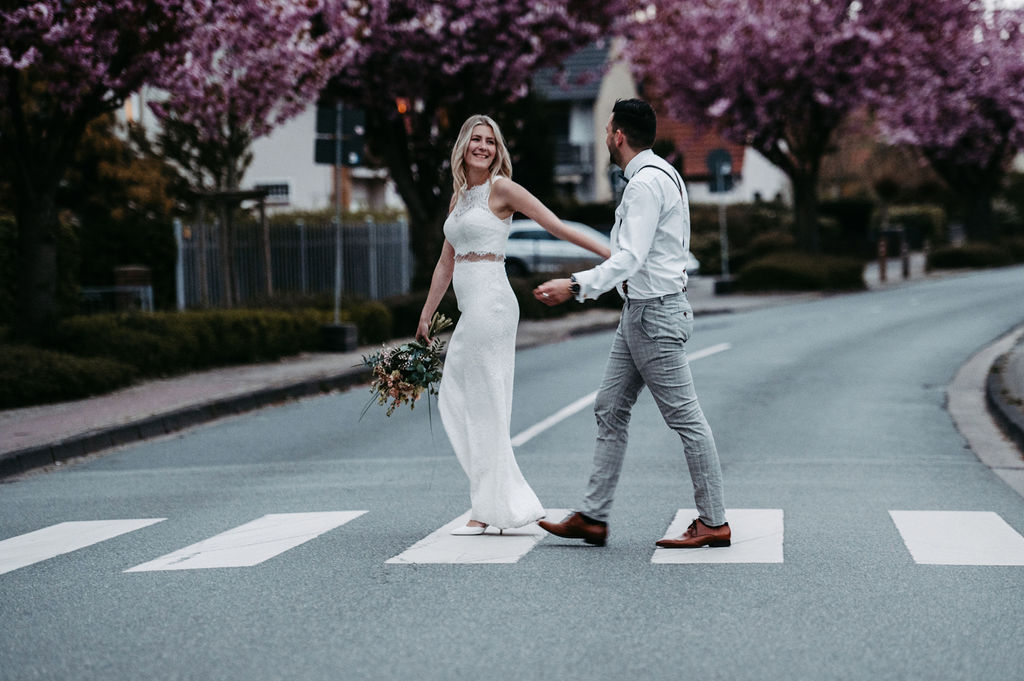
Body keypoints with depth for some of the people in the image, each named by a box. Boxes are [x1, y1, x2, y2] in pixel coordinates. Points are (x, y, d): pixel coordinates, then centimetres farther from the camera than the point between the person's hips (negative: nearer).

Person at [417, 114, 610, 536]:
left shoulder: (500, 188, -6)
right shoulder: (459, 198, 18)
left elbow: (558, 227, -7)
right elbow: (446, 264, 23)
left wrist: (612, 256, -11)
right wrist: (425, 318, 24)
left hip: (489, 304, -9)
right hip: (472, 310, 9)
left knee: (484, 407, -4)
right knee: (454, 401, 8)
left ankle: (492, 508, 3)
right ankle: (515, 503, 9)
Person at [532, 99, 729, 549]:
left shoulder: (646, 183, -18)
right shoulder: (659, 174, 15)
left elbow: (630, 258, -27)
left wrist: (576, 287, -33)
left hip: (654, 313, -11)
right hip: (640, 311, 11)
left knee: (684, 416, -5)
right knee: (611, 410, 10)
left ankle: (714, 523, 1)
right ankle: (593, 518, 12)